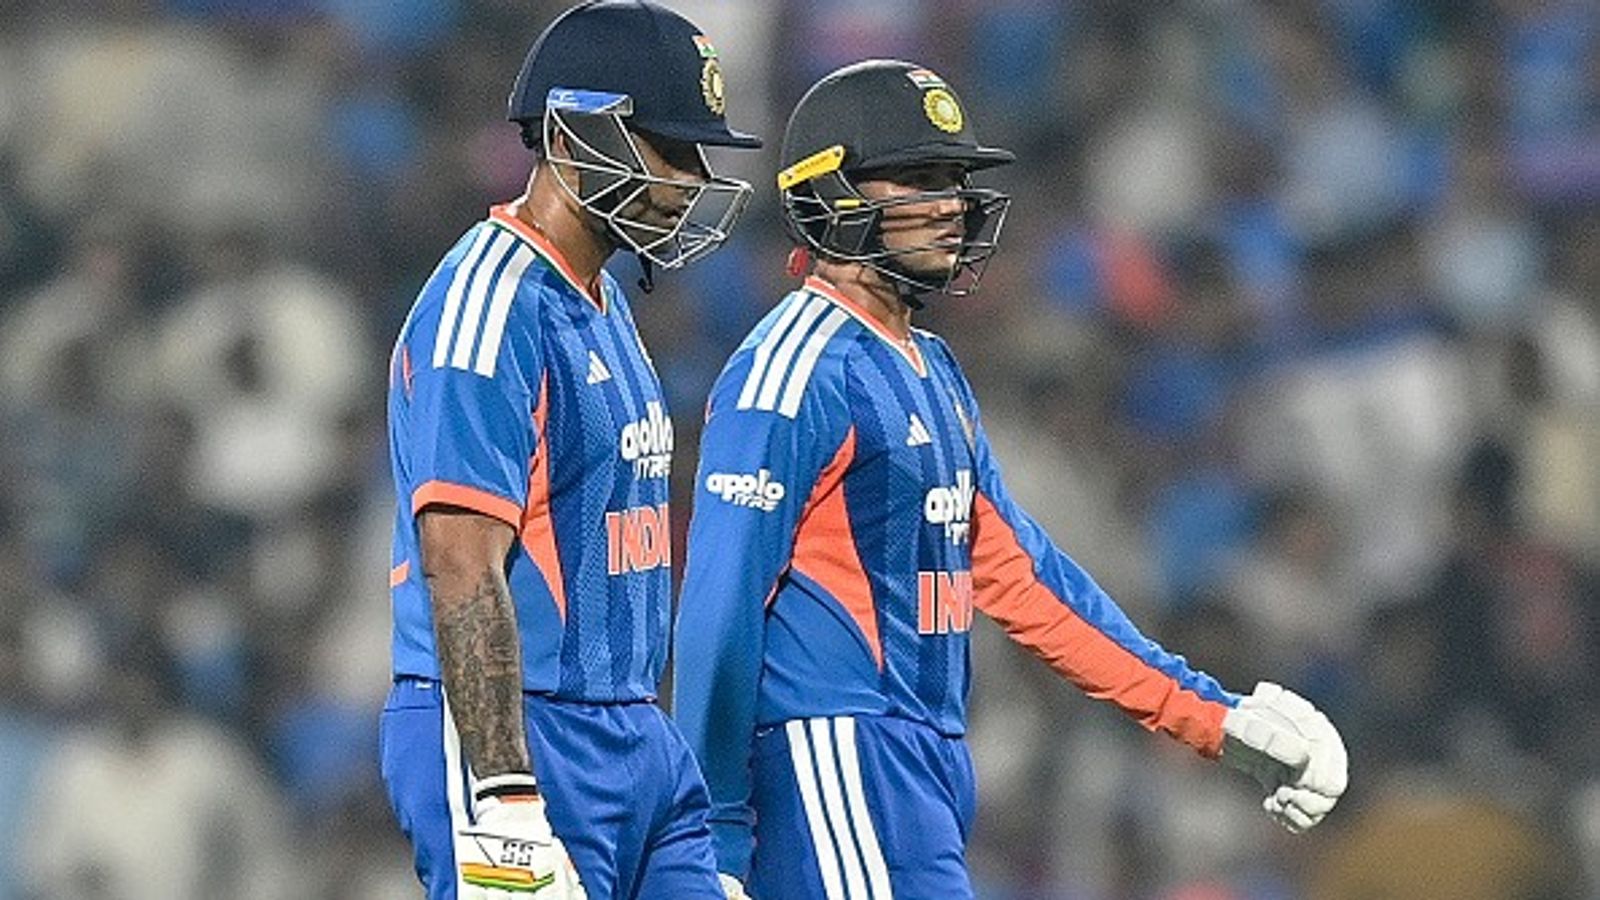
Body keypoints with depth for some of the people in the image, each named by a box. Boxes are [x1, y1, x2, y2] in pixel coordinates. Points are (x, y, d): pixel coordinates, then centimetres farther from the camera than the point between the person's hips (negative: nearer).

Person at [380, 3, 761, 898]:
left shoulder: (606, 306, 17)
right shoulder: (490, 307, -14)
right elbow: (463, 570, -21)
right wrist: (505, 801, -27)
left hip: (639, 746, 10)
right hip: (521, 742, -10)